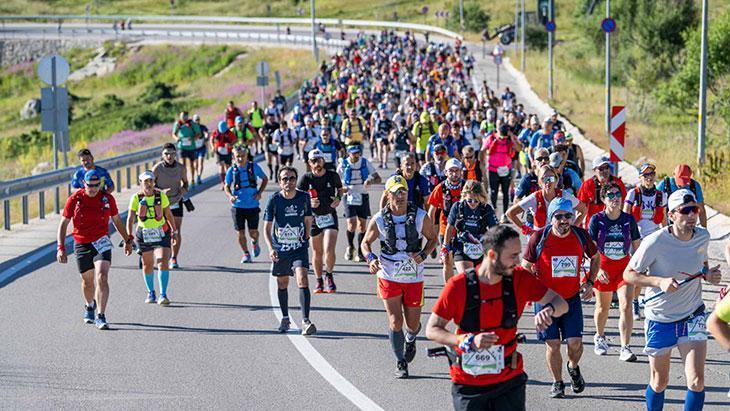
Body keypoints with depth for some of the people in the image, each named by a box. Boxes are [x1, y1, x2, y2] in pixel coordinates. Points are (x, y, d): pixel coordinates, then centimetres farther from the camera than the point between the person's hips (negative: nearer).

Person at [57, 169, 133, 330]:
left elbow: (117, 220, 14)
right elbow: (64, 223, 0)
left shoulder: (107, 198, -2)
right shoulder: (75, 199, -6)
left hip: (101, 242, -1)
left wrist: (127, 240, 21)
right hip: (81, 244, 1)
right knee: (87, 280, 13)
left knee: (102, 278, -18)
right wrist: (60, 248, -7)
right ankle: (89, 306, 44)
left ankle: (101, 316, -18)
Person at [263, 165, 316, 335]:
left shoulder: (304, 197, -6)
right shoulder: (274, 200, -10)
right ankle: (285, 318, 35)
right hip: (280, 250, 1)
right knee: (282, 284, 14)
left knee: (302, 281, -18)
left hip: (299, 248, -1)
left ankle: (305, 321, -21)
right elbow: (267, 228, -9)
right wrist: (271, 248, -21)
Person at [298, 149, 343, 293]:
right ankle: (319, 281, 28)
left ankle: (329, 275, 11)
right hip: (314, 218, 1)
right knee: (317, 252, 10)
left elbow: (340, 188, 16)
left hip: (330, 217, -1)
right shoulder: (306, 178, -7)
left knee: (329, 250, -16)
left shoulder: (333, 176, -4)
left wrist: (338, 198, -4)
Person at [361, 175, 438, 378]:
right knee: (395, 321, -7)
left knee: (413, 323, 8)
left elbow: (432, 238, 7)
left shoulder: (421, 217, -7)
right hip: (389, 277, -1)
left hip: (414, 277, 1)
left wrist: (423, 255, -12)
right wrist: (370, 259, -15)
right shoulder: (378, 220, -7)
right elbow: (365, 243, 5)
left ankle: (410, 340, 45)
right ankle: (400, 362, 11)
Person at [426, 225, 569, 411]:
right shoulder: (458, 286, -14)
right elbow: (432, 330, -9)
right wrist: (469, 342, -23)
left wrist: (549, 309, -26)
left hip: (510, 380, 2)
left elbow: (561, 304, -2)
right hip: (468, 384, -2)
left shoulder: (520, 279, -6)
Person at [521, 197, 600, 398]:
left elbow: (595, 257, 15)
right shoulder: (539, 238, -11)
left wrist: (590, 282, 6)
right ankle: (557, 383, 19)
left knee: (575, 342, -5)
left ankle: (573, 368, 28)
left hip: (572, 298, 1)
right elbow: (526, 264, 1)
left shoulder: (581, 235, -5)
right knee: (553, 344, -1)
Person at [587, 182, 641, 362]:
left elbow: (637, 245, 9)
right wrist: (598, 269, -19)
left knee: (626, 306, -14)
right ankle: (599, 337, 42)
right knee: (603, 306, 15)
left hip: (625, 266, 0)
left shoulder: (629, 219, -1)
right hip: (603, 267, 0)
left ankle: (625, 348, -14)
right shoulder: (596, 220, -6)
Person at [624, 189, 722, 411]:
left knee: (696, 381, -11)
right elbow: (628, 274, -11)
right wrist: (660, 281, -27)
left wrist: (709, 275, -6)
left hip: (693, 316, 3)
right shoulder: (655, 242, -19)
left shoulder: (703, 236, -4)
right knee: (659, 383, 10)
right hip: (660, 318, -3)